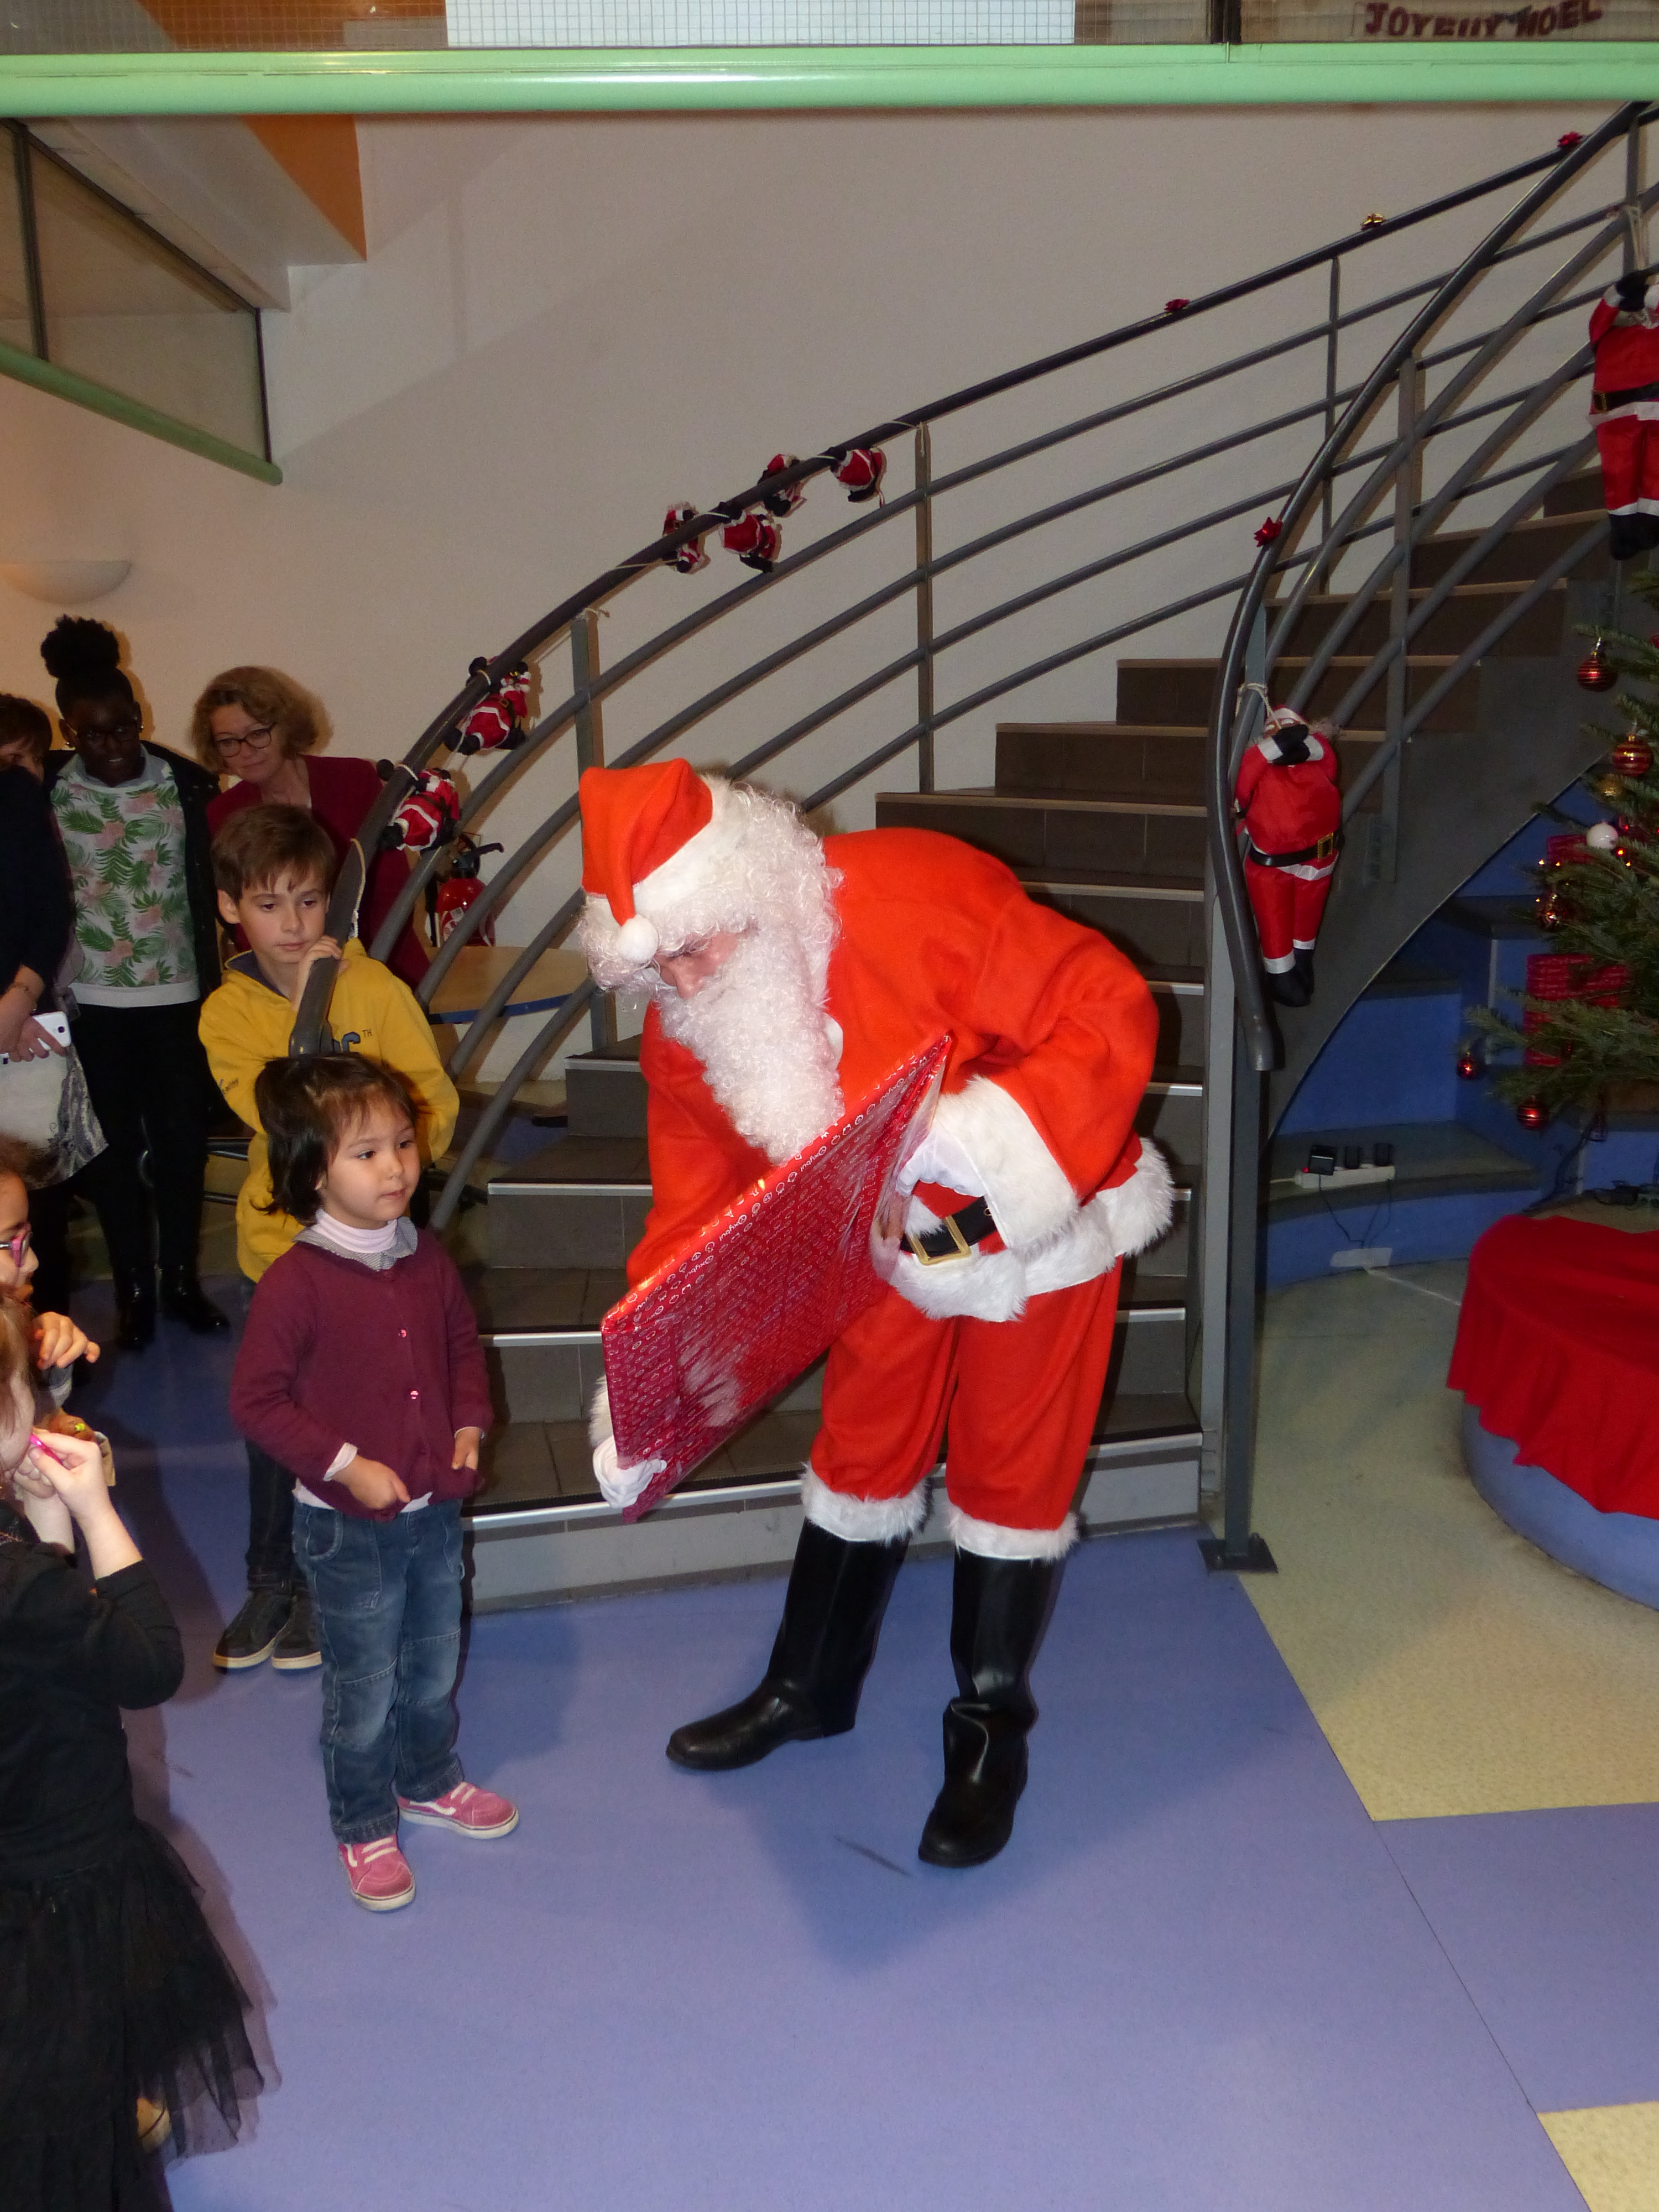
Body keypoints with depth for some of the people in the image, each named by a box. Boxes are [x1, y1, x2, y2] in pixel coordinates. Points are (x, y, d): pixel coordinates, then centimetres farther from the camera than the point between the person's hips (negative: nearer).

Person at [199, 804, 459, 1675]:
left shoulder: (375, 987, -8)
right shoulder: (227, 1013, -4)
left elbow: (435, 1101, -6)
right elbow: (273, 1114, -18)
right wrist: (309, 1007, -23)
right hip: (278, 1243, 2)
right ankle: (271, 1581, 34)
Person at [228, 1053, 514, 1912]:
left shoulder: (426, 1257, -3)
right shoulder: (296, 1282, -21)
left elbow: (463, 1344, 13)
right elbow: (256, 1399, -17)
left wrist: (469, 1426, 0)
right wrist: (346, 1464, -21)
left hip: (436, 1510, 6)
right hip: (347, 1527, -5)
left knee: (434, 1664, 23)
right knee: (363, 1687, 11)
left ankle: (430, 1781, 48)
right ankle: (364, 1827, 34)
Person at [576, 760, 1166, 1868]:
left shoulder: (918, 898, -34)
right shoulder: (683, 1031, -14)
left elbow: (1109, 1010, -31)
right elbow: (696, 1213, -8)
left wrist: (991, 1139, -43)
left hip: (1039, 1224, -4)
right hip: (892, 1241, 5)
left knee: (1012, 1475, 9)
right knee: (863, 1451, 17)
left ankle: (992, 1730, 30)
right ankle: (810, 1689, 40)